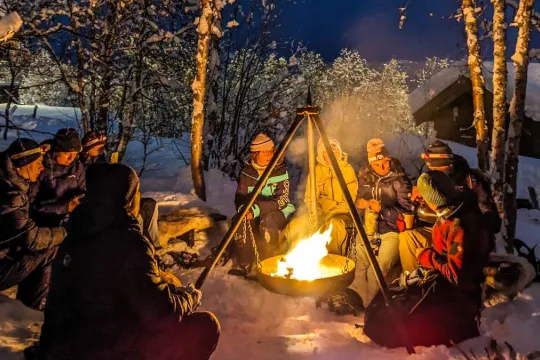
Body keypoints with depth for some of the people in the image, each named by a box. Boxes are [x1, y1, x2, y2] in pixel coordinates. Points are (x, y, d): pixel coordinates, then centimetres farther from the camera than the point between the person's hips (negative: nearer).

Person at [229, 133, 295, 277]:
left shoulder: (280, 171, -8)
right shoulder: (247, 172, 1)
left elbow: (281, 200, -18)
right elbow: (240, 197, 1)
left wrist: (258, 209, -31)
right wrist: (244, 208, -24)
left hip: (278, 212, -2)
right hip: (253, 213, 3)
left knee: (267, 221, -36)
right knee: (242, 221, -30)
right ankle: (242, 265, -25)